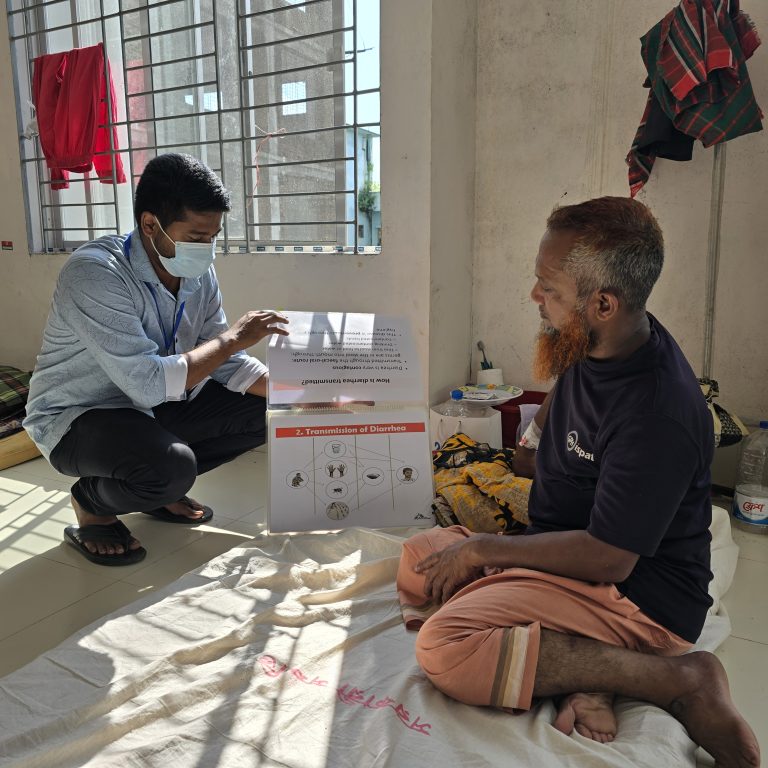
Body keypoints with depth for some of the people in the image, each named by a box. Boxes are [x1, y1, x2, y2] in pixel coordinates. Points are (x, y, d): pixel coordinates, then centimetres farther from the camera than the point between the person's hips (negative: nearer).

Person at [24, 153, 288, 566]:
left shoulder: (199, 274, -6)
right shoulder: (93, 272, -28)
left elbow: (227, 364, -1)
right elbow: (149, 383, -35)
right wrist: (232, 337, -26)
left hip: (153, 408, 7)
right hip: (75, 418, -7)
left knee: (267, 409, -5)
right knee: (172, 467, -36)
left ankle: (161, 489, 11)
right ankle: (91, 504, -1)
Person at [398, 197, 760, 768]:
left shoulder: (658, 414, -30)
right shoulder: (592, 350, -1)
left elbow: (608, 557, -25)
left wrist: (481, 549, -16)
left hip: (637, 590, -10)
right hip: (571, 547, 10)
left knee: (446, 647, -28)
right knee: (418, 562, 11)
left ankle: (683, 679, -14)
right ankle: (578, 670, -8)